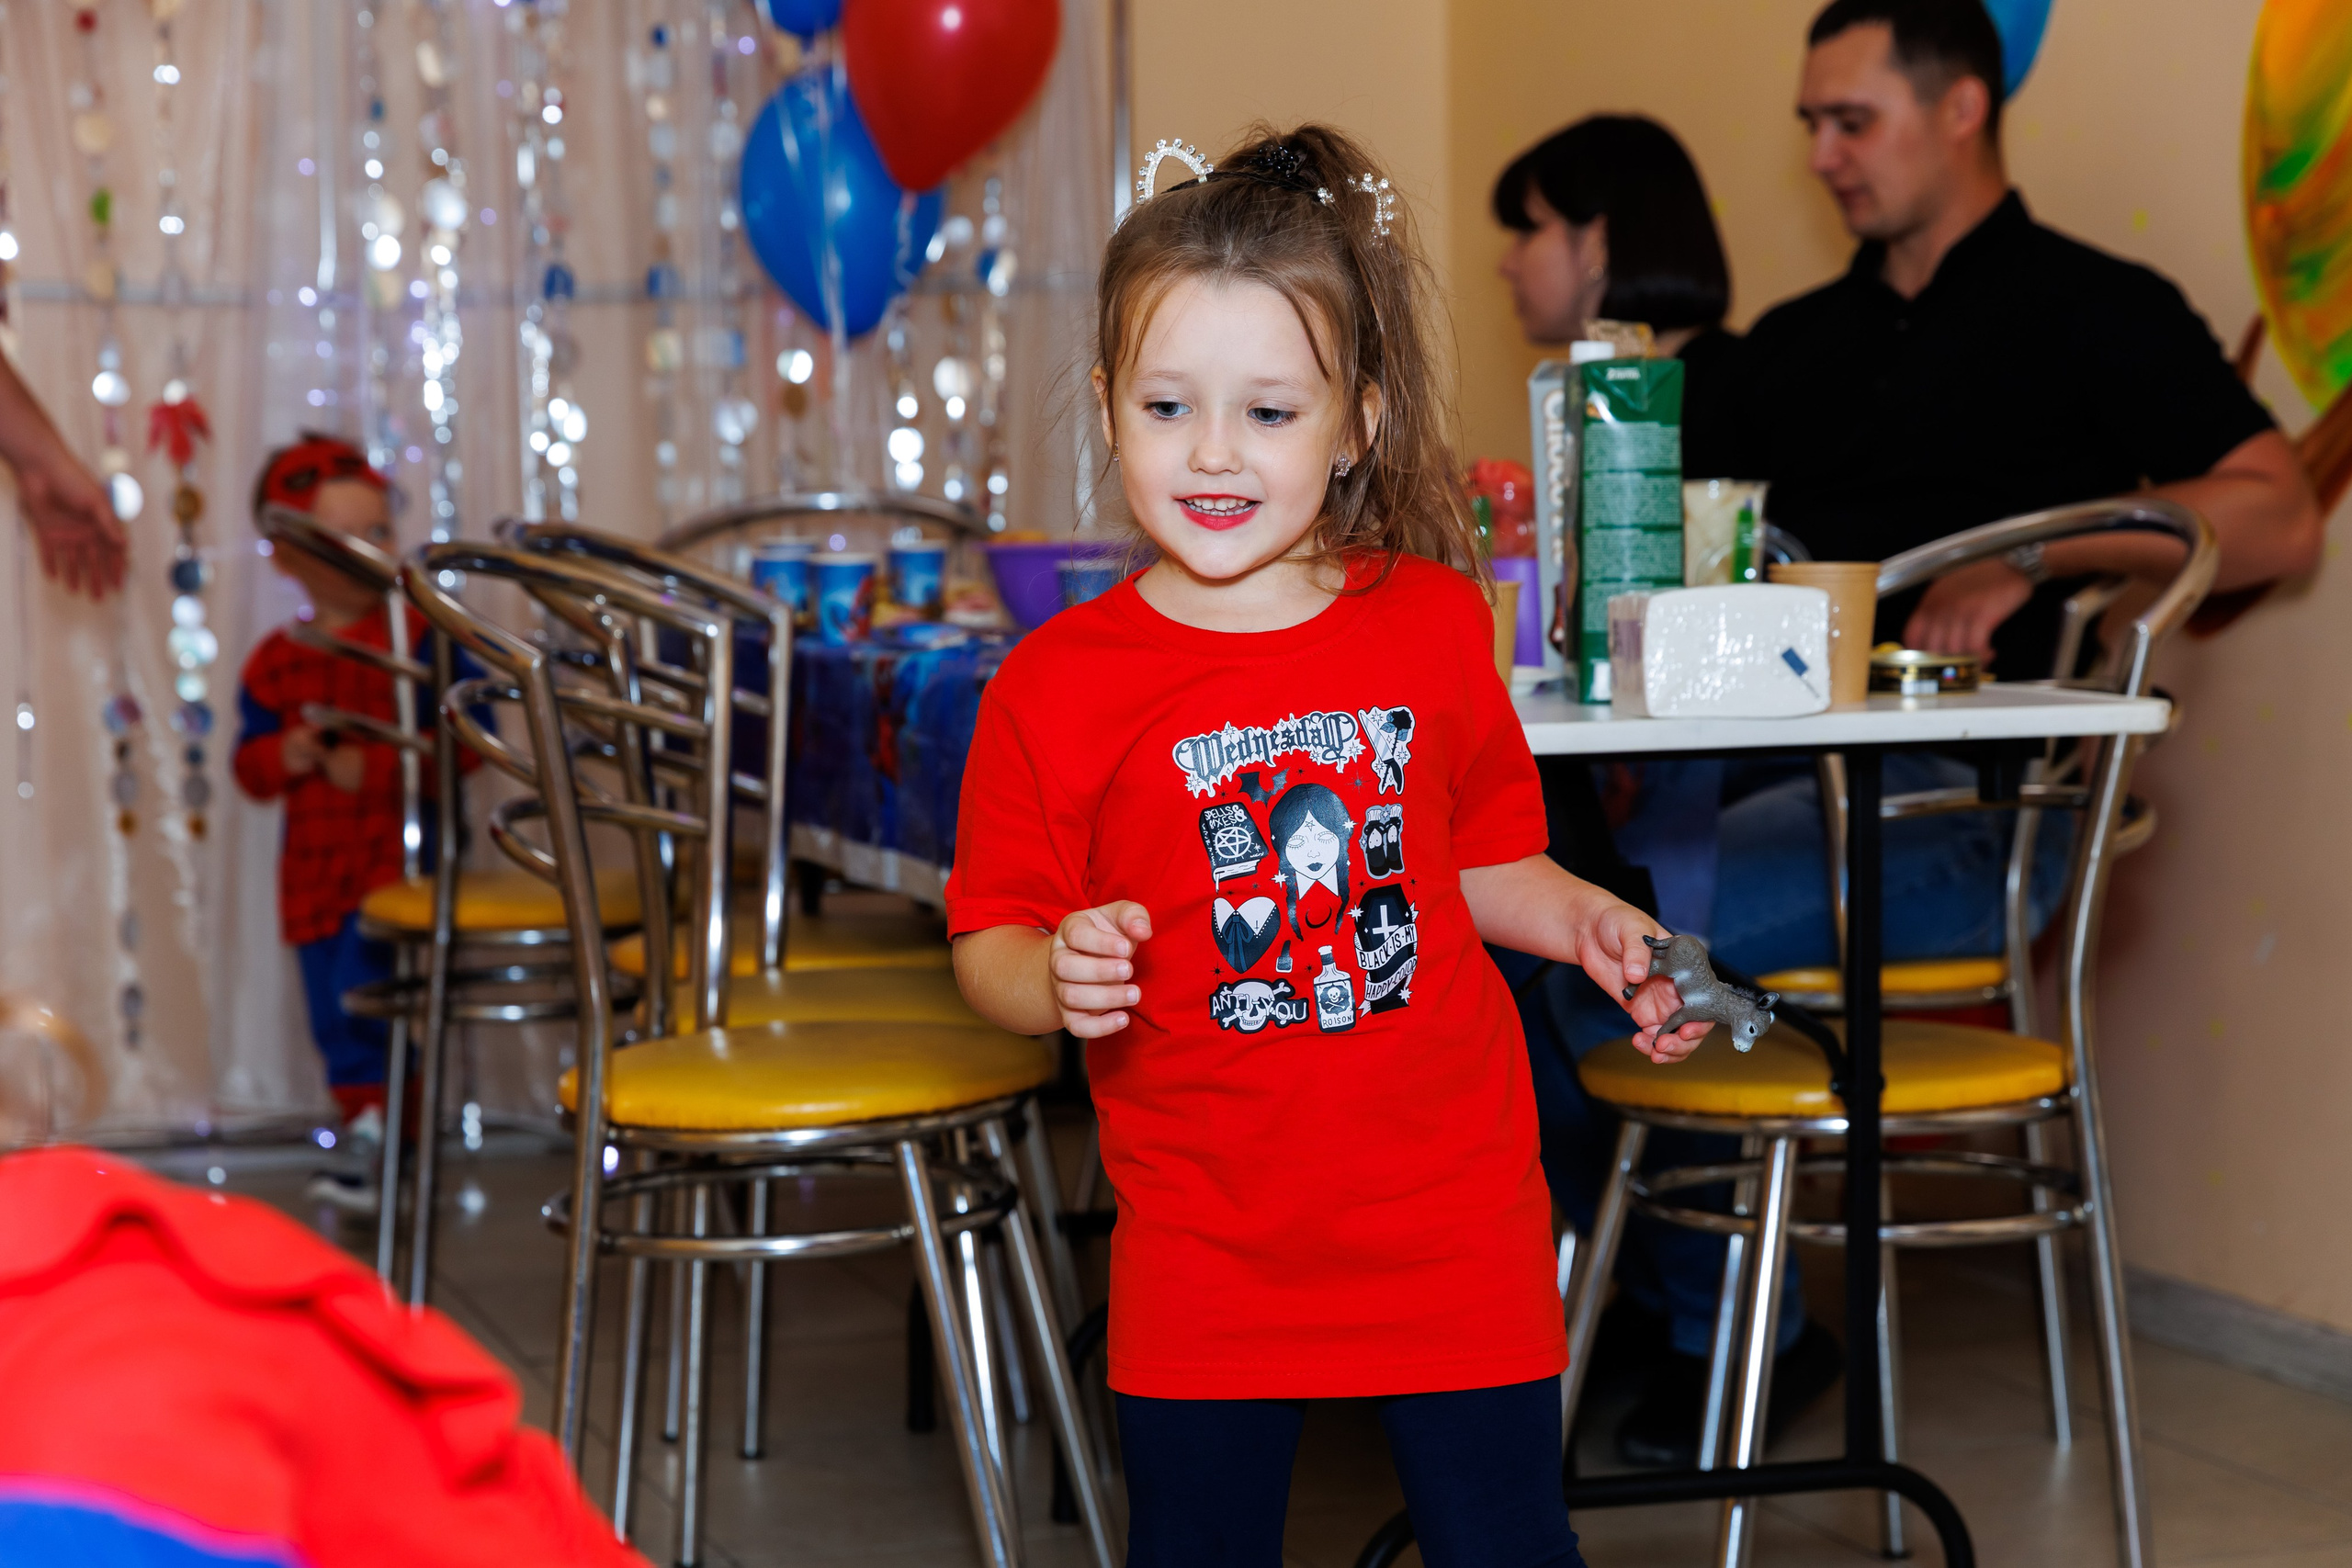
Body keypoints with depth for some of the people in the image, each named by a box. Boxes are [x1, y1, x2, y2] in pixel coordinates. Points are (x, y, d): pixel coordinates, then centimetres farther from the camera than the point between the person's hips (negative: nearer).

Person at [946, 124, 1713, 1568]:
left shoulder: (1436, 626, 1)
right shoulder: (1056, 686, -6)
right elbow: (993, 944, -2)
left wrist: (1585, 923, -3)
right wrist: (1056, 978, -23)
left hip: (1455, 1219, 1)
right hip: (1207, 1255, -1)